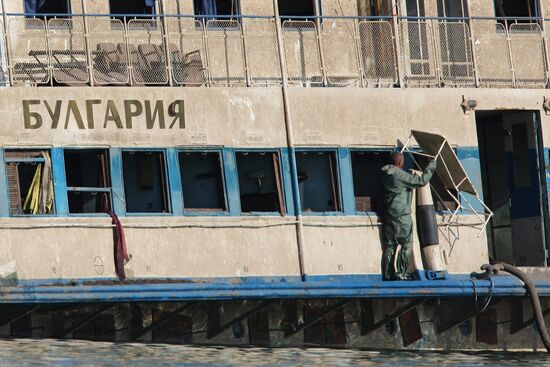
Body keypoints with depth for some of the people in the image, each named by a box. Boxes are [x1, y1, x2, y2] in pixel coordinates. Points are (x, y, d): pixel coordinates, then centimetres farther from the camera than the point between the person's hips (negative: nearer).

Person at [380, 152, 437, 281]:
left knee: (389, 246, 9)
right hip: (402, 216, -7)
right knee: (406, 245, 2)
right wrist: (431, 167, 0)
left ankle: (387, 274, 9)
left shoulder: (384, 175, 7)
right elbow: (421, 181, -11)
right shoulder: (401, 175, -14)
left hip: (387, 216, 7)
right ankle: (400, 273, -2)